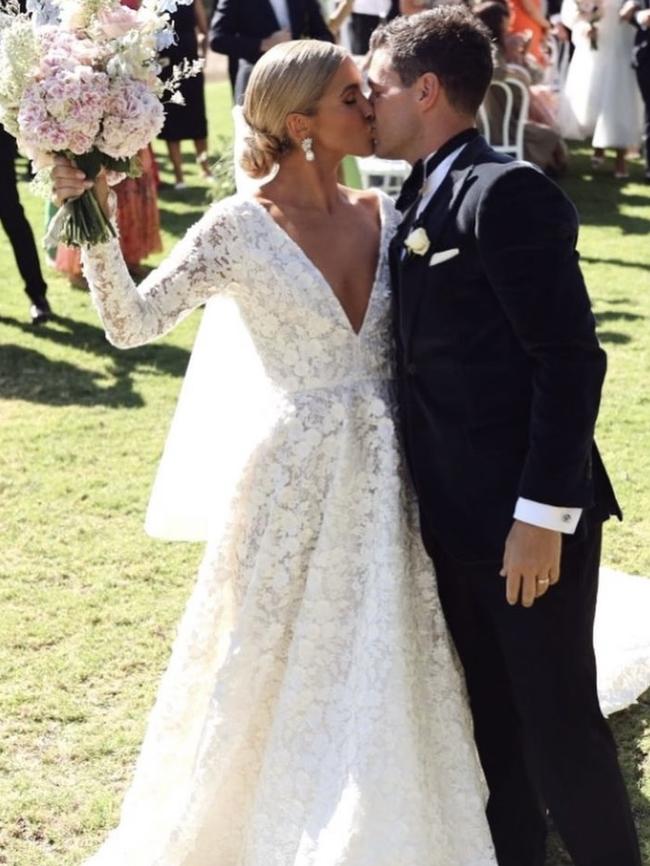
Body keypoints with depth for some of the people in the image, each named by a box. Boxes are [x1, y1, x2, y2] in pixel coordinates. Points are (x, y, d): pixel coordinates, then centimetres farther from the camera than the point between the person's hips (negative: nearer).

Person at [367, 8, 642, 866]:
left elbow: (571, 360, -20)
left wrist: (543, 514, -22)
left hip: (525, 516, -8)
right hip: (456, 514, 8)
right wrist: (429, 498, 15)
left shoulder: (507, 192, -16)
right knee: (490, 718, 18)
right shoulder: (423, 199, 11)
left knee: (558, 724, 4)